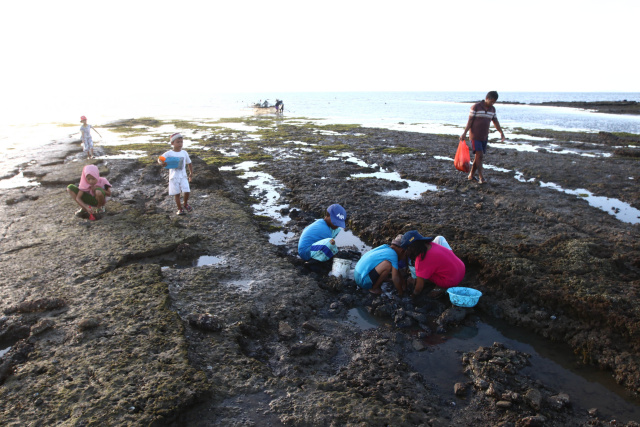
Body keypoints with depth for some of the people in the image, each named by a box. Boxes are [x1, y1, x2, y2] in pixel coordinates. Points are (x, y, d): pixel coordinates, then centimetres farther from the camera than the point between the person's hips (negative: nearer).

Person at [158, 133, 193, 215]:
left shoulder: (184, 153, 4)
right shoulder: (169, 153, -5)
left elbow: (189, 163, 14)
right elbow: (160, 159, -14)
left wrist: (191, 173, 8)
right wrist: (162, 163, -36)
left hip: (183, 176, 2)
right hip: (174, 177, -1)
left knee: (187, 191, -10)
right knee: (176, 194, 1)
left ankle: (185, 204, 18)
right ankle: (180, 209, 15)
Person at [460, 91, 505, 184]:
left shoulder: (492, 109, 10)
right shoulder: (475, 107, -7)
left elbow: (495, 122, 17)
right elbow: (470, 121, -8)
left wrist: (501, 132, 10)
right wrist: (465, 133, -15)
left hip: (484, 137, 6)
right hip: (475, 136, -6)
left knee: (478, 157, 6)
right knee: (479, 155, -13)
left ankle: (471, 175, 16)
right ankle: (481, 177, -12)